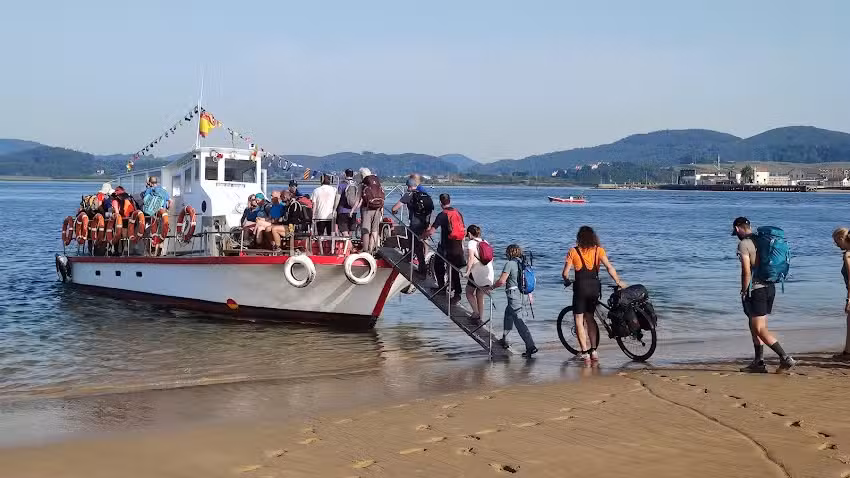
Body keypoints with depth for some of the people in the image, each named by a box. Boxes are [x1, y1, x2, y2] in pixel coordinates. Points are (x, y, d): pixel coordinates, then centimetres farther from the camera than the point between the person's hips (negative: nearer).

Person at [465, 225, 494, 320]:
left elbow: (471, 258, -20)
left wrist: (467, 272, -20)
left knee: (469, 292, 13)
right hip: (488, 273, 6)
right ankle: (480, 316, 17)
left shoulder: (471, 243, -7)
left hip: (477, 273, -6)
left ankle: (476, 312, -1)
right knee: (480, 296, 16)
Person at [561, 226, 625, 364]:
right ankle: (593, 350, 12)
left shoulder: (573, 251, -3)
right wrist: (618, 282, 0)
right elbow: (609, 267, -8)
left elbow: (565, 273, -5)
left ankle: (585, 352, 2)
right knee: (589, 317, 19)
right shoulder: (599, 250, 2)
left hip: (580, 287, -3)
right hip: (594, 287, 3)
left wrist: (567, 281, 15)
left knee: (579, 319, 7)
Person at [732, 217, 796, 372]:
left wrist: (743, 292, -8)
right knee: (755, 327, 18)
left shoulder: (743, 244, -12)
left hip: (756, 289, -9)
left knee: (760, 330, -6)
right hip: (770, 287, 9)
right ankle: (758, 362, 20)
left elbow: (746, 272, -18)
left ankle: (786, 358, -13)